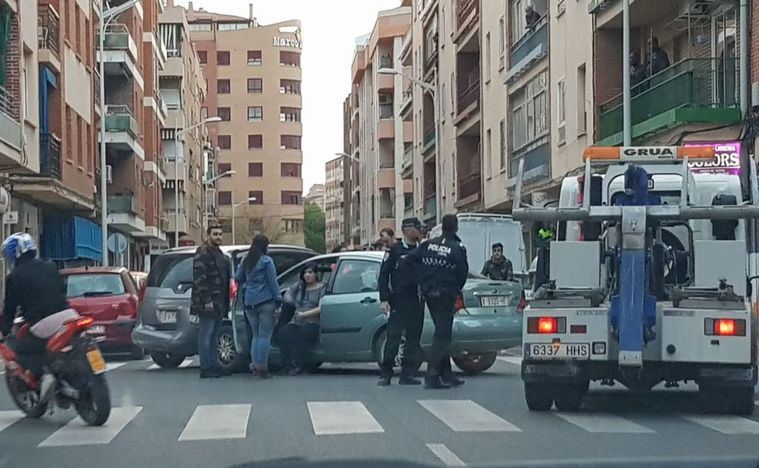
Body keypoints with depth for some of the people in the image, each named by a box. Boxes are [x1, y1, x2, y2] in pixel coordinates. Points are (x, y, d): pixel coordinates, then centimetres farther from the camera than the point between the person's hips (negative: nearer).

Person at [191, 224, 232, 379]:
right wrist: (206, 300, -22)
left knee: (213, 337, 13)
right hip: (207, 304, -9)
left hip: (219, 304, 9)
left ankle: (214, 365, 17)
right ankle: (206, 368, -7)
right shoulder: (202, 254, -9)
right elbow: (199, 279, -17)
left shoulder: (220, 255, 20)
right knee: (205, 336, -7)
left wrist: (225, 302, 20)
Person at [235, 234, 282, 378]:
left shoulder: (246, 261, 9)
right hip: (266, 302, -6)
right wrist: (278, 301, -6)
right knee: (265, 335, -4)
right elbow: (273, 282, -8)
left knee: (256, 335, 14)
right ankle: (261, 366, -8)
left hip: (250, 302, 6)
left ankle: (254, 364, 10)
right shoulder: (266, 261, -7)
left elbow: (238, 278, 16)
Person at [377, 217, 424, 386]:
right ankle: (385, 375, 0)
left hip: (416, 301, 4)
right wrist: (384, 300, -8)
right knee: (393, 337, -6)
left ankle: (407, 374, 10)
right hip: (398, 301, -4)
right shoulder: (394, 250, 1)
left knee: (414, 338, 4)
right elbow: (383, 276, -1)